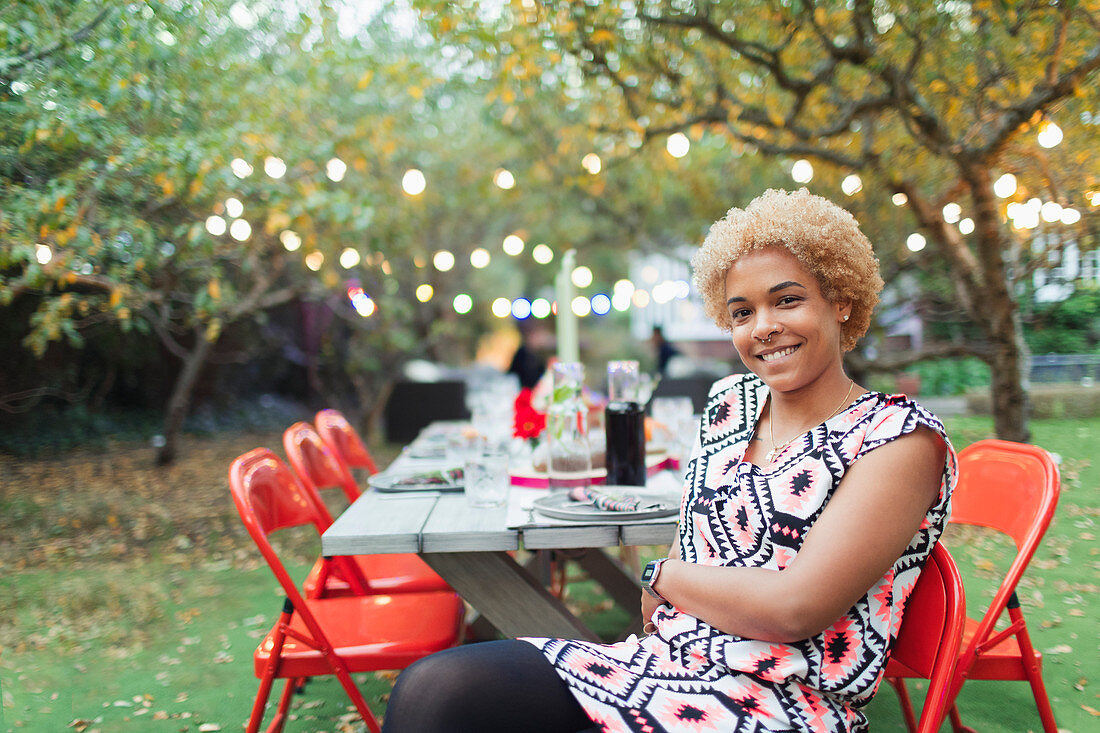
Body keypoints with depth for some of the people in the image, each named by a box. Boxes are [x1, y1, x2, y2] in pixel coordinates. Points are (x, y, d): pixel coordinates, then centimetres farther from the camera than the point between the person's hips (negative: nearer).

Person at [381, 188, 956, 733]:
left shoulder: (903, 437, -8)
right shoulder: (730, 404, 13)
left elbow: (794, 608, -17)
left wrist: (663, 576, -4)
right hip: (661, 661, 7)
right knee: (433, 687, -18)